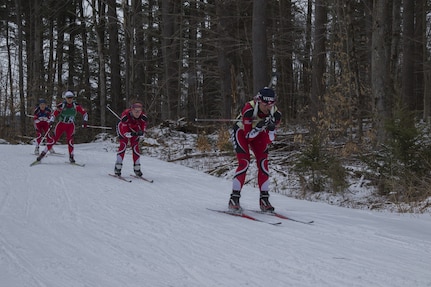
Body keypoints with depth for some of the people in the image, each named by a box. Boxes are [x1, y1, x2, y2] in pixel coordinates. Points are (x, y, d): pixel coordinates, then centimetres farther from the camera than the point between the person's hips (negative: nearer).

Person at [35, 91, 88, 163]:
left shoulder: (76, 106, -10)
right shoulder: (61, 106, -14)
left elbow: (84, 113, 0)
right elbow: (54, 114, -10)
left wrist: (85, 121, -12)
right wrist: (51, 121, -27)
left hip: (70, 125, 1)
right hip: (61, 124, -1)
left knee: (70, 140, -20)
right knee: (54, 140, -5)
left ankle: (71, 157, -9)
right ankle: (43, 154, 3)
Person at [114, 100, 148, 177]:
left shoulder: (143, 117, -31)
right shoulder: (125, 116, -40)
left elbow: (142, 130, -24)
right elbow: (125, 132, -36)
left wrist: (140, 133, -47)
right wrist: (131, 134, -54)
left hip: (135, 131, 3)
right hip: (123, 129, -3)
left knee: (135, 147, -5)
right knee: (123, 145, -17)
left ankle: (137, 168, 5)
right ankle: (118, 167, -12)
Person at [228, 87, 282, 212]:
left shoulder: (275, 114, -24)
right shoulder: (249, 109, -36)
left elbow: (269, 140, -19)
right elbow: (248, 135, -30)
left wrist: (271, 128, -37)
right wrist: (259, 126, -45)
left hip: (258, 133, 4)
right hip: (241, 132, -4)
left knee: (263, 163, -10)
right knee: (244, 162, -19)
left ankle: (264, 199, -2)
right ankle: (234, 199, -14)